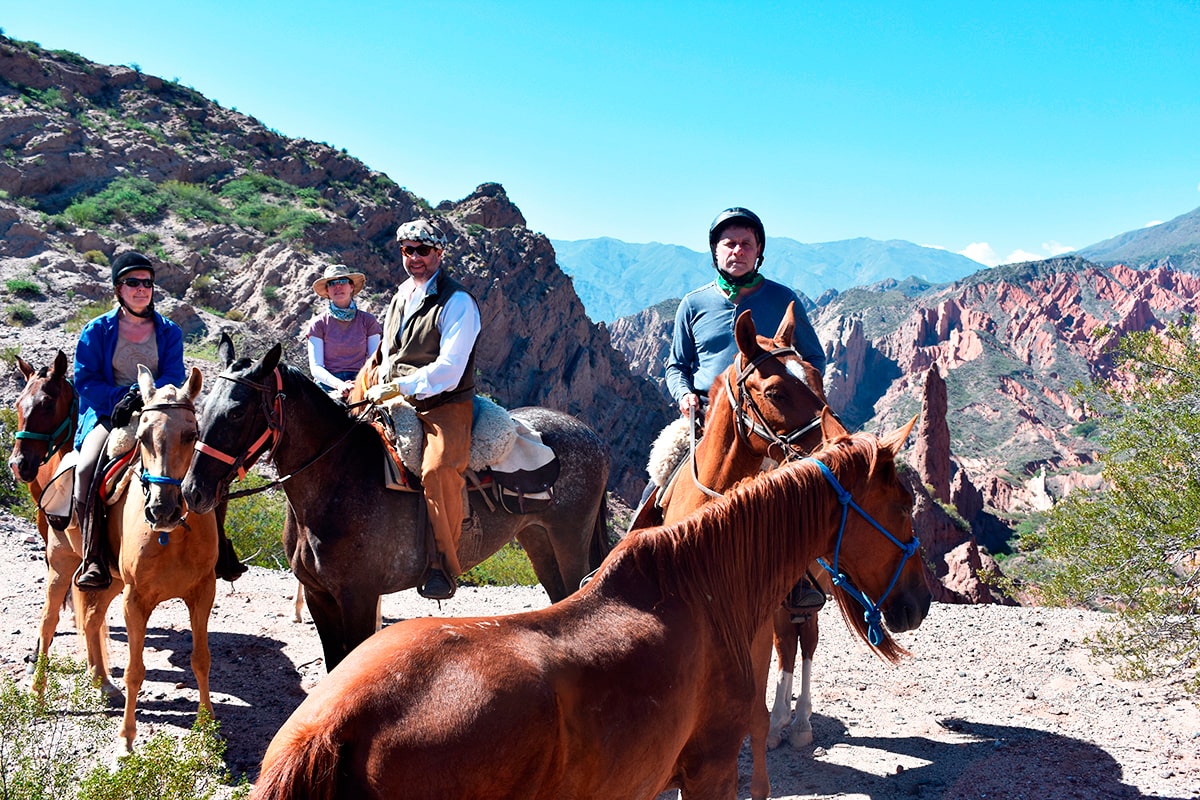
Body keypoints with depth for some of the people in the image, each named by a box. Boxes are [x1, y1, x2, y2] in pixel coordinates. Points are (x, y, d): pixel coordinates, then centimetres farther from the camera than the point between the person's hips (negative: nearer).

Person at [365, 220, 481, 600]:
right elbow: (387, 353, 29)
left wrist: (398, 387, -22)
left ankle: (443, 566, -24)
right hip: (399, 405, 8)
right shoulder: (401, 295, 18)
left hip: (444, 406, -8)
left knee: (437, 470, -32)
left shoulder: (457, 302, -7)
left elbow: (448, 369, -17)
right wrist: (379, 388, 11)